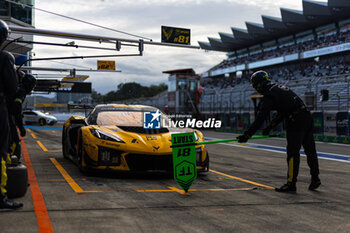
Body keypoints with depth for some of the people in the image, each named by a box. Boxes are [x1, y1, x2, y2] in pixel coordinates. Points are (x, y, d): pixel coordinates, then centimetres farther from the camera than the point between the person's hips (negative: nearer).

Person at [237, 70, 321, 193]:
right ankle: (315, 179, 22)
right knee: (310, 150, 14)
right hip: (307, 117, 9)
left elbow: (260, 118, -13)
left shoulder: (268, 96, -8)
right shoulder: (280, 87, 20)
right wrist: (270, 126, 25)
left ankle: (291, 183, -2)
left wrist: (247, 135, -10)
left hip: (295, 121, -9)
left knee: (292, 153, -4)